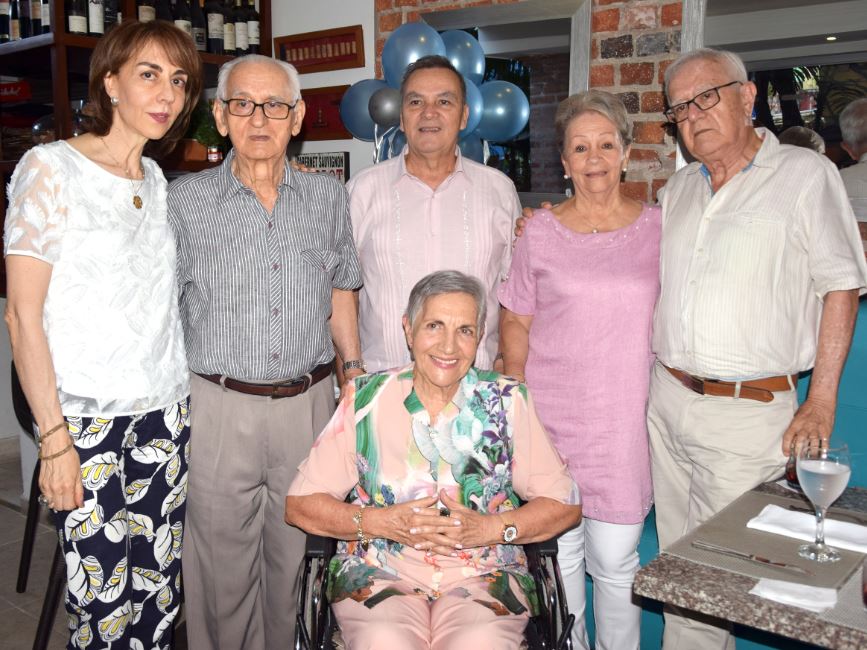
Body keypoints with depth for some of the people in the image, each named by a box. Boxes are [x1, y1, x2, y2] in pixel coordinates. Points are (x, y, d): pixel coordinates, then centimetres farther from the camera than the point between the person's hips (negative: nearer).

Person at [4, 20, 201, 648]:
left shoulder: (157, 180, 11)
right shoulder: (51, 168, -7)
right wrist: (54, 438, -13)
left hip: (166, 414, 6)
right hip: (89, 420, -5)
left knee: (160, 595, 11)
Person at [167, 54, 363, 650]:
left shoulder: (329, 197, 7)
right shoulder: (185, 200, 0)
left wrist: (355, 371, 12)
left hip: (308, 403, 2)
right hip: (221, 406, -2)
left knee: (296, 554, 13)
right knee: (222, 563, 8)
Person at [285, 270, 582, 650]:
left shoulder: (507, 402, 4)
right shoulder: (367, 400, 2)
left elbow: (565, 505, 4)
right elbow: (300, 504, 2)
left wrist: (489, 528, -11)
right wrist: (383, 522, -11)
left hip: (485, 575, 1)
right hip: (379, 572, 0)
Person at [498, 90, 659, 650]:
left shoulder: (657, 227, 4)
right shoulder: (540, 232, 2)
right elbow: (517, 323, 6)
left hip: (625, 422, 0)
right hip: (550, 417, 1)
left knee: (615, 557, 4)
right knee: (558, 551, 12)